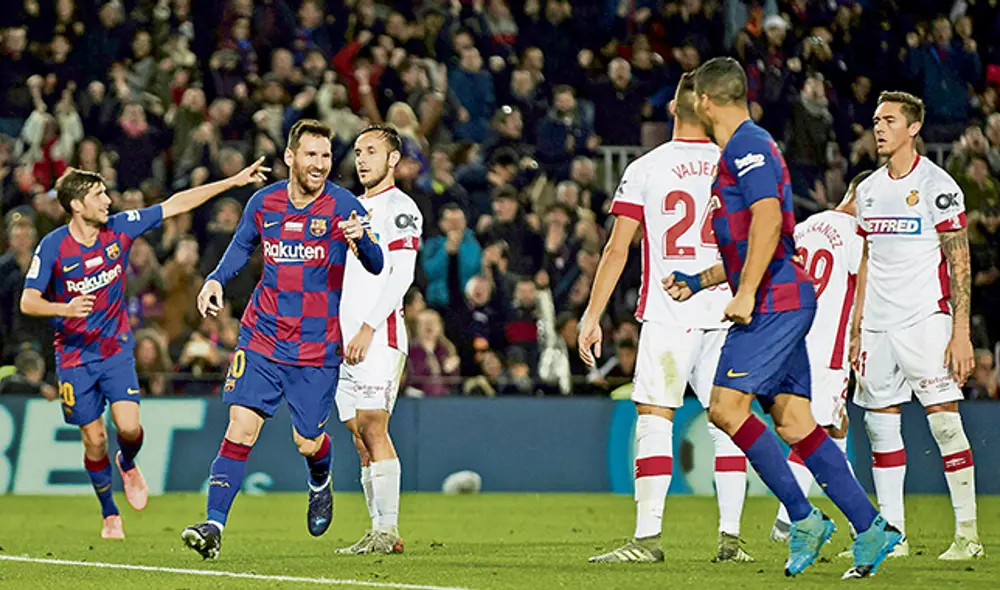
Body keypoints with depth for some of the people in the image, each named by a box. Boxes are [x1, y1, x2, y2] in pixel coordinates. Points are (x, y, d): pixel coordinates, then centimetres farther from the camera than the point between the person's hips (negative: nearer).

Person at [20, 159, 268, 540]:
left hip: (116, 348, 2)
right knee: (94, 440, 1)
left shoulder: (119, 229, -5)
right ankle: (110, 515, 21)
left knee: (129, 427, -14)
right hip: (74, 355, -2)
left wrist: (234, 181, 1)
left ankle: (128, 464, 22)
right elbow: (28, 302, -16)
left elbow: (175, 205, 1)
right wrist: (66, 309, -36)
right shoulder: (53, 247, -13)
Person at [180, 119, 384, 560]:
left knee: (307, 442, 5)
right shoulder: (263, 202, 2)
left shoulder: (343, 206, -8)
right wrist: (216, 280, 4)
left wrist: (362, 240, -32)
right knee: (240, 428, -11)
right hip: (262, 337, 2)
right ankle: (214, 526, -13)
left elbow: (376, 267, -10)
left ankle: (320, 483, 42)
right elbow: (242, 246, 21)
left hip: (317, 348, -2)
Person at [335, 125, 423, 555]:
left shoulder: (398, 207, -4)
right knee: (361, 437, 5)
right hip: (346, 338, 8)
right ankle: (380, 532, 6)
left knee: (372, 427, -14)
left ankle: (388, 530, -14)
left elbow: (401, 275, -13)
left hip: (380, 335, -8)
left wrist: (368, 328, -19)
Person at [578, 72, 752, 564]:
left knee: (654, 418, -2)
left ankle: (648, 536, -8)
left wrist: (592, 316, 4)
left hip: (668, 314, -3)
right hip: (727, 312, 3)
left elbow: (616, 250, 0)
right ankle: (730, 537, 6)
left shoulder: (645, 169, 0)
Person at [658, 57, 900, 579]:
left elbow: (768, 220, -22)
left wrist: (746, 292, -25)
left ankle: (804, 517, -10)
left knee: (726, 408, -13)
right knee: (794, 422, 5)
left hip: (775, 301, -10)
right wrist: (699, 282, 25)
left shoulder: (746, 147, -8)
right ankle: (870, 528, 2)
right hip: (777, 303, 10)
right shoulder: (741, 151, 23)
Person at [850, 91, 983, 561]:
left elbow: (959, 263, -9)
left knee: (944, 420, -10)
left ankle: (968, 533, -7)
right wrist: (856, 330, 17)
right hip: (878, 326, 7)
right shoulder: (869, 189, 14)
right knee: (880, 424, 5)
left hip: (925, 319, -7)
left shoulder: (936, 185, -6)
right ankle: (891, 533, 11)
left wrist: (961, 332, -16)